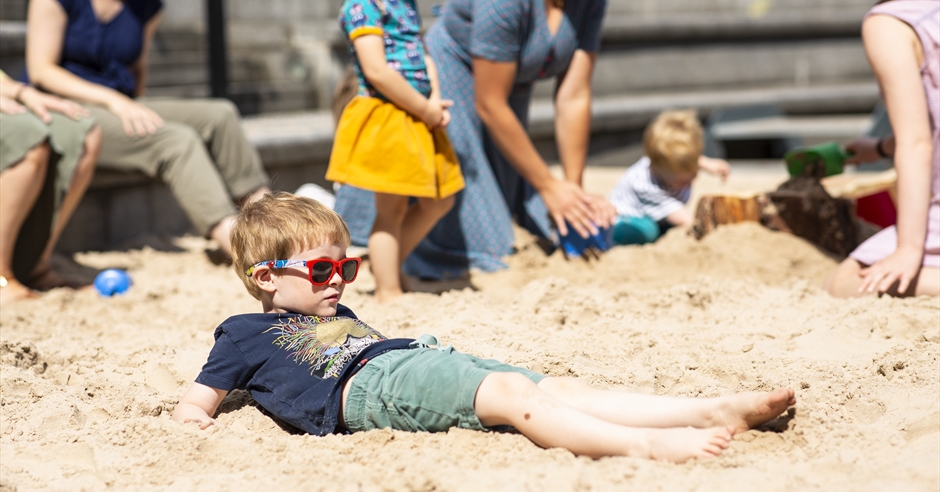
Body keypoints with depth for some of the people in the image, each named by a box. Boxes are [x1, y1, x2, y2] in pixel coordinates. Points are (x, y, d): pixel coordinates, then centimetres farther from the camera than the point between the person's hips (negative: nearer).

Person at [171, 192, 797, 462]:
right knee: (510, 393, -32)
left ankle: (717, 410, -23)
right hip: (371, 383, -8)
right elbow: (192, 405, 12)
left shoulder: (339, 316, 36)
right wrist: (197, 426, -9)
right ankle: (642, 443, -52)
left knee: (557, 387, -11)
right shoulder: (246, 333, 16)